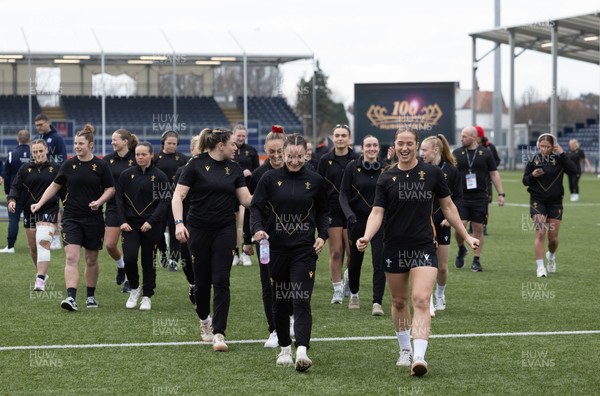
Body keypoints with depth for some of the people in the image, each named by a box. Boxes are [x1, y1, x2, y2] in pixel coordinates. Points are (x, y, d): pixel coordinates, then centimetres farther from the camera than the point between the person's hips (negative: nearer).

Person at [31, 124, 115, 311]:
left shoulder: (101, 165, -2)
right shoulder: (69, 165, 3)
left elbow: (110, 189, 3)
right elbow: (55, 185, 12)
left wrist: (98, 202, -14)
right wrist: (40, 203, 4)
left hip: (94, 218, 0)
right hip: (72, 218, 0)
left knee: (91, 259, 11)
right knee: (71, 257, -13)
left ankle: (90, 296, 27)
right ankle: (71, 298, -21)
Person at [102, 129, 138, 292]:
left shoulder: (136, 160, -7)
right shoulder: (108, 160, 4)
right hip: (113, 206, 3)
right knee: (110, 245, -1)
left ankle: (129, 279, 15)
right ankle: (121, 266, 29)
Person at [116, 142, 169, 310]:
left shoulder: (159, 176, -1)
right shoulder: (126, 174, 5)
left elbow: (164, 201, -4)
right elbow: (118, 198, 7)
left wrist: (151, 221, -14)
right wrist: (122, 221, -4)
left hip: (150, 225, -1)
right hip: (130, 224, 1)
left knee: (148, 261, 4)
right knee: (129, 257, -13)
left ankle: (147, 297, 16)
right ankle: (134, 289, 11)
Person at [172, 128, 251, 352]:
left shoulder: (234, 168, 8)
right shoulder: (196, 165, -5)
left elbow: (246, 199, 6)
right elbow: (178, 195, -8)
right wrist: (179, 222, -19)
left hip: (225, 230, 2)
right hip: (199, 230, -2)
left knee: (221, 281, -7)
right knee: (202, 281, 7)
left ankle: (218, 333, -9)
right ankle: (204, 319, 35)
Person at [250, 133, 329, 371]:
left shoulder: (315, 181, 4)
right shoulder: (270, 179, 1)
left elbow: (322, 211, 14)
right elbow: (256, 207, 1)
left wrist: (322, 236, -1)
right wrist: (258, 229, -17)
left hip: (304, 249, -1)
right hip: (275, 248, 1)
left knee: (302, 300, -12)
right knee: (280, 300, 11)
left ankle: (301, 350, -21)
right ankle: (284, 348, 25)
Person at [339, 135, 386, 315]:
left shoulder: (384, 169, 1)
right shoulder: (352, 167, -4)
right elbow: (343, 194, -5)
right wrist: (349, 214, -17)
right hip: (358, 219, 0)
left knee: (379, 261, -10)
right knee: (355, 260, 11)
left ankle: (377, 303, -8)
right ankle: (354, 295, 35)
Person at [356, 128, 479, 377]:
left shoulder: (432, 173, 1)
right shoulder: (386, 178, 2)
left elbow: (447, 207, 11)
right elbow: (377, 212, -5)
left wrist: (466, 236, 11)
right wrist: (367, 237, -23)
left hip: (424, 247, -2)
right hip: (394, 248, 2)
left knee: (421, 300, -16)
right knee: (399, 301, 12)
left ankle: (419, 356, -23)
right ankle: (405, 349, 32)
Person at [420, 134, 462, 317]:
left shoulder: (451, 171, -4)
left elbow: (458, 196, -1)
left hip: (442, 224, 0)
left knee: (442, 267, 8)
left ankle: (440, 296, 34)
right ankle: (428, 304, -3)